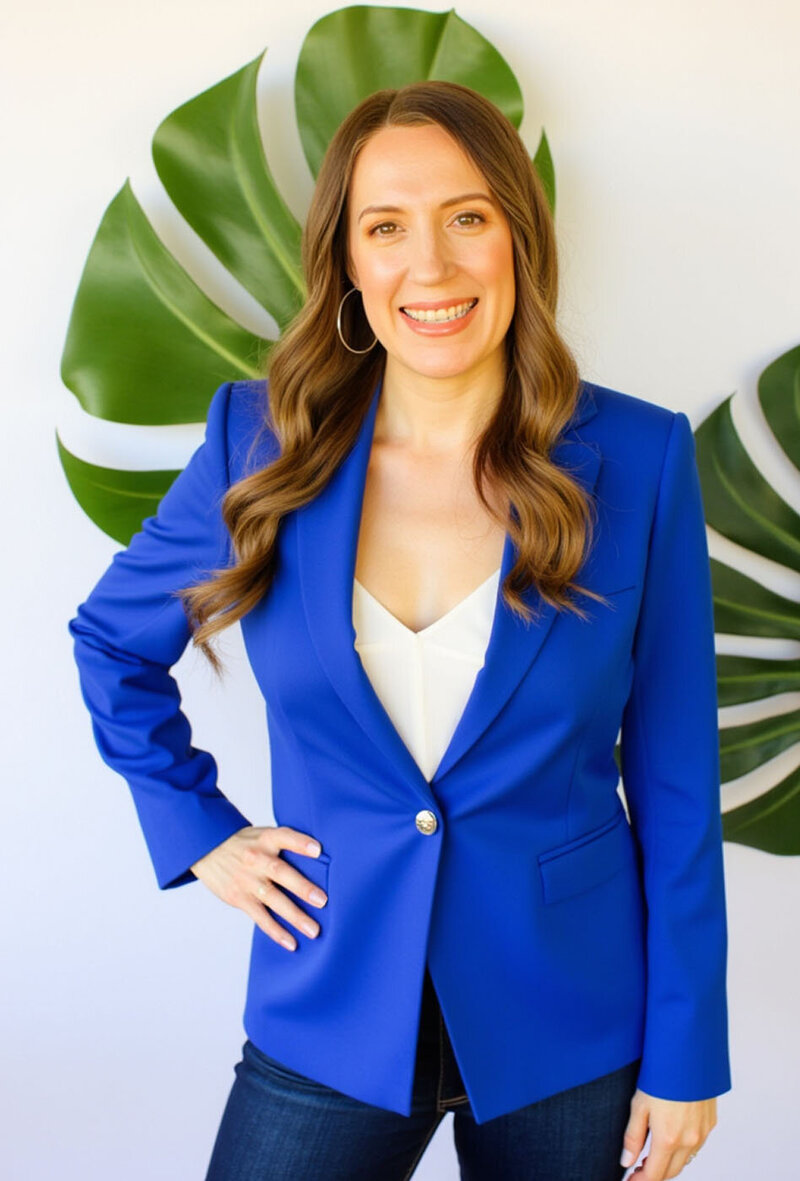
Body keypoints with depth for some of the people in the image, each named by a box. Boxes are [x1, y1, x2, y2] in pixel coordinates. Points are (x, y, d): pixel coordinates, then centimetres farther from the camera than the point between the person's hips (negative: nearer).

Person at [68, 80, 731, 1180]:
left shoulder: (638, 458, -10)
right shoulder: (262, 443, -6)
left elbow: (675, 775, -5)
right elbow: (112, 638, 11)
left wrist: (686, 1052, -3)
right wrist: (197, 831, 2)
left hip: (566, 1030, 0)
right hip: (332, 1019, 1)